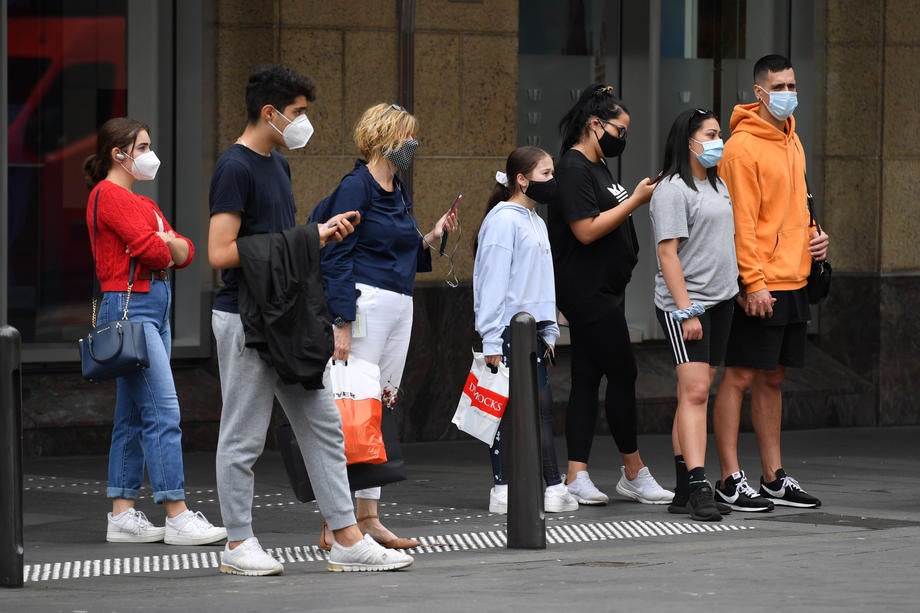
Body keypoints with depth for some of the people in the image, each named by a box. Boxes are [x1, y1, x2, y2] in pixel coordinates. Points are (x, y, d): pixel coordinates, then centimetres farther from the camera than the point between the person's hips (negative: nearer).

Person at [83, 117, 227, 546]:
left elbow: (185, 252, 14)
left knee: (133, 416, 9)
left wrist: (169, 245, -7)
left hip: (154, 306, 10)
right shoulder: (108, 195, -7)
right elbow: (148, 249, -17)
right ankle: (178, 518, -15)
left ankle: (122, 515, 10)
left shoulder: (141, 203, 22)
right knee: (163, 411, -13)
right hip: (129, 305, -10)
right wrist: (167, 250, 4)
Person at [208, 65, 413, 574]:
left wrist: (320, 234, 5)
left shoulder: (278, 165, 14)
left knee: (322, 426, 7)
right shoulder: (235, 168, -14)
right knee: (243, 437, 1)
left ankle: (347, 539, 9)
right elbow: (221, 253, -20)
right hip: (245, 319, -9)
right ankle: (238, 544, 10)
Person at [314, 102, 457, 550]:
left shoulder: (398, 192, 17)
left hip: (400, 307, 9)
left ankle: (367, 518, 11)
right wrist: (342, 324, -20)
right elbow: (337, 258, -14)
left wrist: (430, 239, 9)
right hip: (366, 303, -9)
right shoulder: (355, 187, -9)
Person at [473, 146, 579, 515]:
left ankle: (553, 488, 5)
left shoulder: (535, 222, 17)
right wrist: (491, 341, -18)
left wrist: (549, 332, 18)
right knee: (507, 410, -4)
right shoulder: (504, 219, -10)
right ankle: (502, 489, 0)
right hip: (508, 329, -9)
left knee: (542, 406, 6)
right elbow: (493, 281, -14)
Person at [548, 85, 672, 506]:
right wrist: (636, 199, -17)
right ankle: (633, 473, 3)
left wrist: (640, 198, 14)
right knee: (622, 376, -5)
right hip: (588, 292, -10)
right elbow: (586, 230, -20)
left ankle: (576, 476, 4)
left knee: (588, 378, 6)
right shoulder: (573, 169, -14)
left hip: (602, 291, 10)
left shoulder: (597, 168, 17)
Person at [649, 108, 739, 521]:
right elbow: (668, 254, -15)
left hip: (720, 302, 9)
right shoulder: (673, 190, -11)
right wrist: (685, 310, -20)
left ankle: (684, 492, 10)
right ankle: (698, 490, -22)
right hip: (684, 304, -9)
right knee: (694, 393, -15)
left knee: (696, 394, 8)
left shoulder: (718, 187, 17)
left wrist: (740, 291, 20)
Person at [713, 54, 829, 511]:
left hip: (792, 281, 8)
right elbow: (741, 222, -15)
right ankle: (730, 481, -3)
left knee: (772, 378, 13)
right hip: (757, 288, -8)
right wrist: (754, 283, -20)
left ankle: (773, 478, 18)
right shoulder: (743, 147, -11)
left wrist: (812, 237, 9)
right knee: (740, 376, -5)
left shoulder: (791, 141, 15)